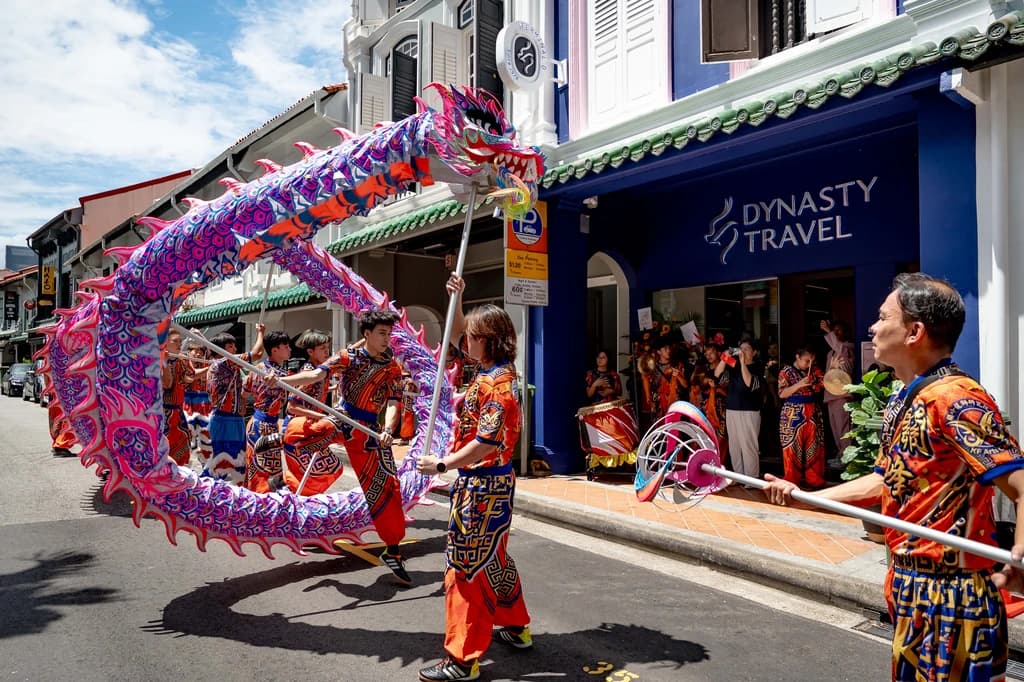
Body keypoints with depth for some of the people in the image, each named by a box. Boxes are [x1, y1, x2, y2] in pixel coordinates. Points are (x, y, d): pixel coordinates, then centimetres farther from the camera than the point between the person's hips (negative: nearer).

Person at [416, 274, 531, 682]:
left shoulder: (495, 384, -23)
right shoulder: (497, 370, 6)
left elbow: (485, 444, -28)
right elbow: (460, 329, 21)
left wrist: (442, 464, -23)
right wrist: (457, 298, 12)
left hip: (482, 485, -10)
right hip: (491, 481, 10)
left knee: (466, 566, -1)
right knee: (491, 557, 23)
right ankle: (516, 627, 38)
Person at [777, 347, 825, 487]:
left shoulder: (814, 371, 9)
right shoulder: (786, 372, -4)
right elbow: (782, 394, -11)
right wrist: (798, 385, -21)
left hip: (813, 414, 4)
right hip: (793, 414, -4)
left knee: (814, 447, 5)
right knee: (793, 447, 0)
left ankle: (814, 479, 15)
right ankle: (791, 481, 9)